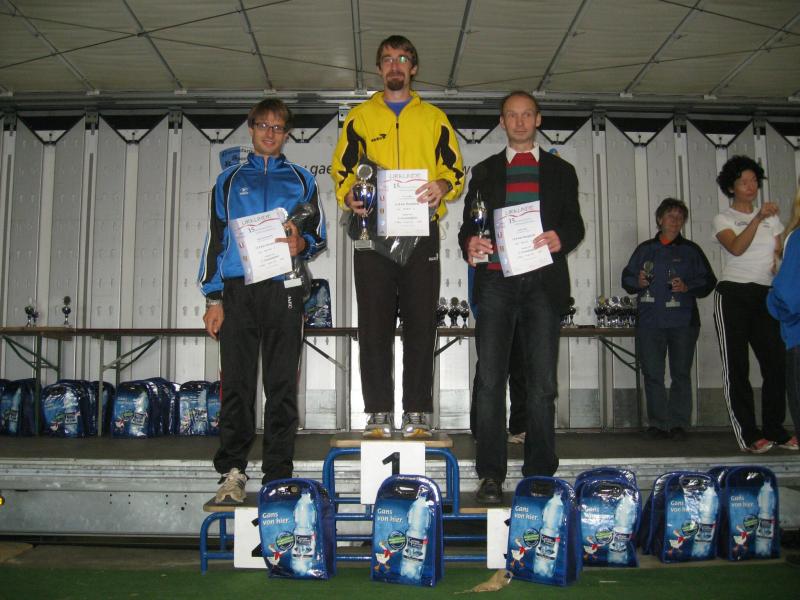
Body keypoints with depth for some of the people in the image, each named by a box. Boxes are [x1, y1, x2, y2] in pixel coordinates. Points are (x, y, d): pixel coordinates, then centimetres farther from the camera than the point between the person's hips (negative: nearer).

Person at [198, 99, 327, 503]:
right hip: (237, 292, 0)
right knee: (236, 385, -2)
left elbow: (318, 235, 13)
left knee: (282, 386, 0)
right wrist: (213, 297, 2)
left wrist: (301, 244, -12)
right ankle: (233, 471, 4)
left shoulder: (301, 180, 17)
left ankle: (278, 475, 5)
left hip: (283, 291, 0)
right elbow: (214, 239, 12)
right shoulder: (229, 180, 17)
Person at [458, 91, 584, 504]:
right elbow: (469, 224, 11)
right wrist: (470, 244, -12)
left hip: (543, 283, 1)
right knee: (490, 380, -7)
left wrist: (561, 238, -15)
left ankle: (539, 474, 10)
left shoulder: (561, 171, 17)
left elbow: (575, 224, 8)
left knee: (542, 383, 1)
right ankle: (491, 476, -3)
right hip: (496, 281, 0)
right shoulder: (484, 171, 18)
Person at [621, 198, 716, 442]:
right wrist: (638, 282, -5)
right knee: (652, 374, 0)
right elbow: (627, 278, 16)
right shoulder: (645, 249, 15)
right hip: (650, 321, 1)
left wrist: (687, 287, -11)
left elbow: (708, 281, 7)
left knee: (681, 374, 0)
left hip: (683, 322, -1)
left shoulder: (690, 250, 11)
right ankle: (658, 423, 7)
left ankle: (679, 424, 6)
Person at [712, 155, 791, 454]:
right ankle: (747, 434, -1)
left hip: (765, 295, 4)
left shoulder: (771, 218, 18)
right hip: (733, 295, -4)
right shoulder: (723, 219, 3)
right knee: (736, 366, -4)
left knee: (777, 362, -2)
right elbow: (736, 248, -15)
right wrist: (757, 219, -26)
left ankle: (774, 429, 9)